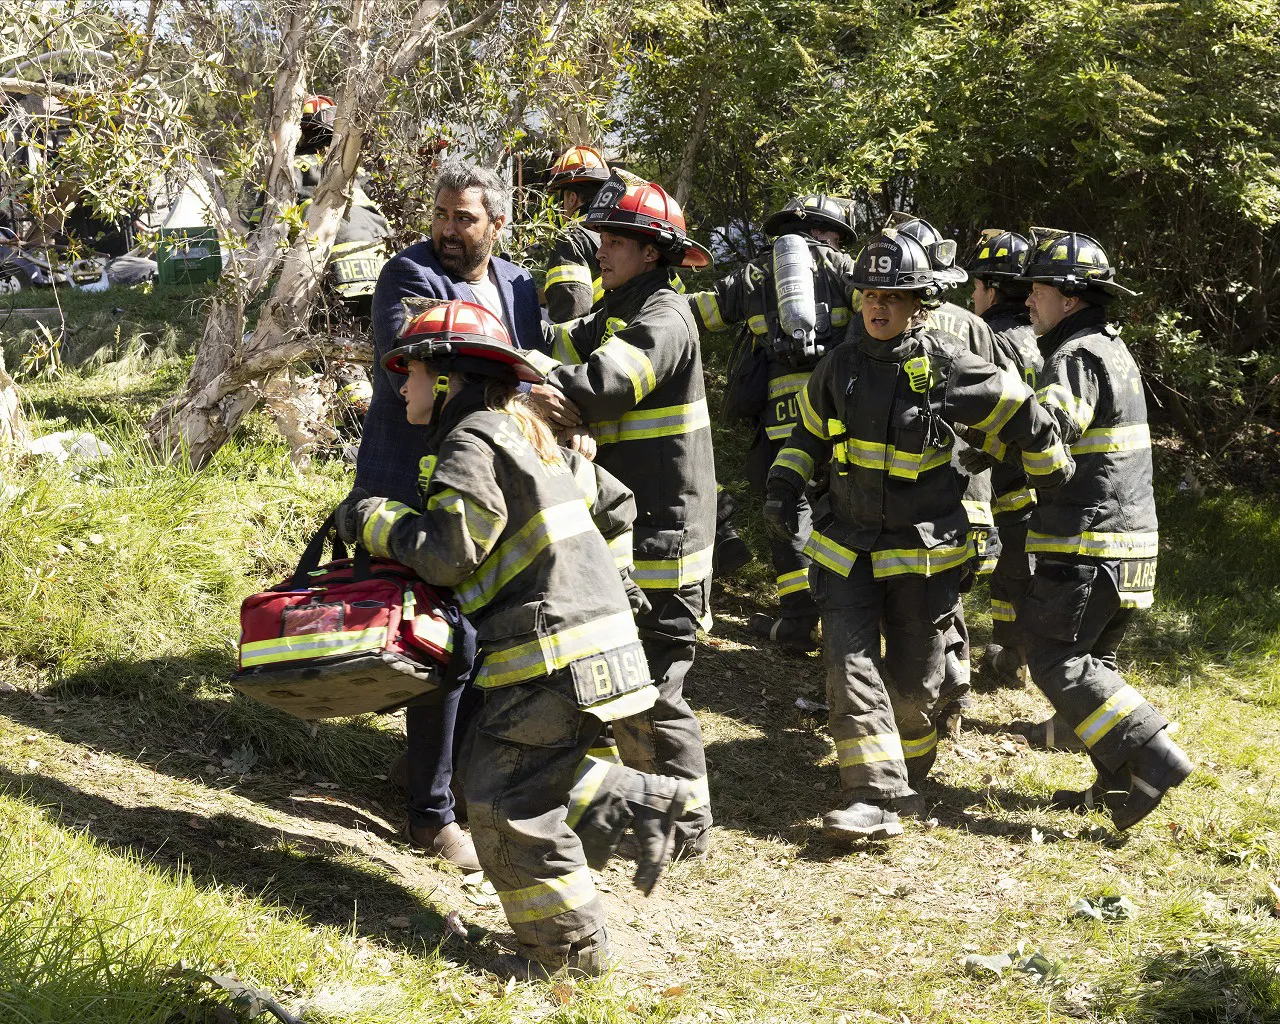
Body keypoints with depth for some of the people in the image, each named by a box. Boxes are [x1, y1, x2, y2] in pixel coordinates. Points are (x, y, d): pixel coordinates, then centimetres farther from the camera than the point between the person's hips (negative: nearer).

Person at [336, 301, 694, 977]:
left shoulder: (472, 444, -11)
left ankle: (570, 948, 4)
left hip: (552, 653, -10)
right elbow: (613, 502, 25)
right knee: (530, 777, 19)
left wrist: (375, 521, -5)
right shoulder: (526, 433, 19)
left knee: (505, 801, -3)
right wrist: (603, 575, 36)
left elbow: (449, 554, -19)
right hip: (597, 631, 10)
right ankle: (643, 803, 15)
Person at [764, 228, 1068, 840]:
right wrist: (785, 488, 5)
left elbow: (1026, 421, -1)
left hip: (924, 550, -3)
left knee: (912, 680, 7)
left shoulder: (950, 368, -12)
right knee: (849, 664, -11)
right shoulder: (840, 365, 1)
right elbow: (809, 432, 18)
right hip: (847, 545, 3)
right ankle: (875, 795, -11)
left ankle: (909, 774, 34)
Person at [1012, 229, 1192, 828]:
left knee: (1056, 662, -5)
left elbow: (1046, 430, -33)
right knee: (1093, 659, 17)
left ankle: (1153, 756, -11)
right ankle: (1121, 781, 17)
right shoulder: (1113, 349, 17)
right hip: (1131, 537, 10)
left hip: (1086, 545, -10)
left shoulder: (1075, 358, -15)